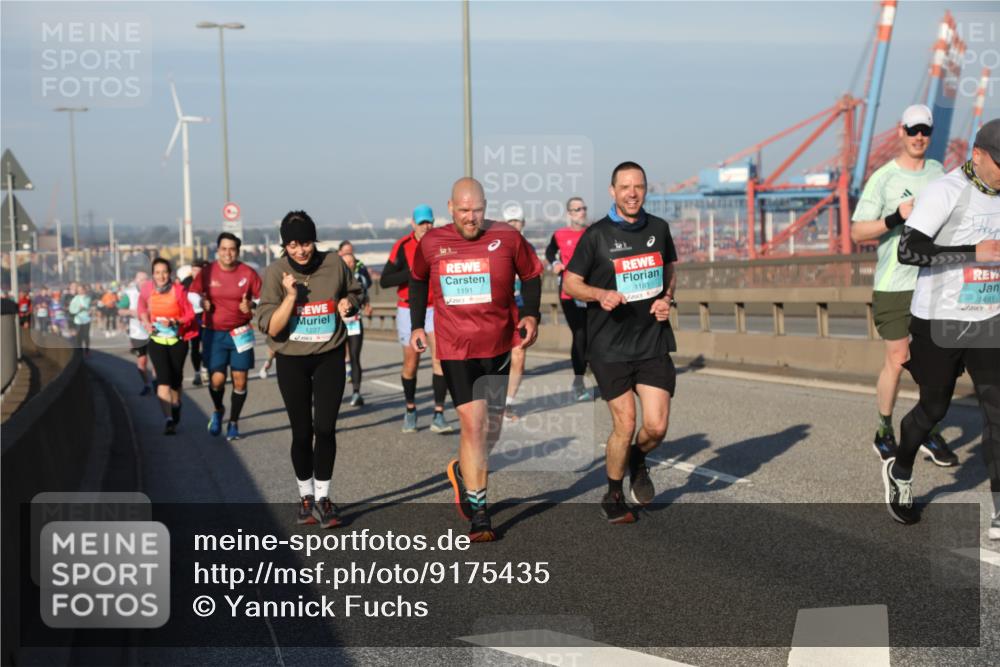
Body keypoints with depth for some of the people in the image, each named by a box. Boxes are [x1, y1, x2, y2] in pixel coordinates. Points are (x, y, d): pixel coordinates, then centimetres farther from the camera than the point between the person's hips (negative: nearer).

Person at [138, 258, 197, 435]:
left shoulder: (179, 290, -12)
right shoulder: (147, 288, -4)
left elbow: (190, 314, -8)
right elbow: (142, 307, 16)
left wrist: (174, 321, -24)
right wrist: (146, 322, -1)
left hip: (178, 340, 0)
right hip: (157, 340, 0)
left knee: (176, 380, 11)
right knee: (163, 377, -16)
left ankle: (175, 416, 33)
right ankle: (168, 418, -23)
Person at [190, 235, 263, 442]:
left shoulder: (248, 273, -3)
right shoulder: (207, 272, -2)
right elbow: (193, 293, 11)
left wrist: (251, 305, -15)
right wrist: (202, 303, -8)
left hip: (240, 333, 0)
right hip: (214, 334, 0)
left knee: (240, 380, 1)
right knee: (217, 379, -7)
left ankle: (234, 423, 19)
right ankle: (218, 411, 26)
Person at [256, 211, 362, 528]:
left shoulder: (334, 264, -7)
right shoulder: (275, 273, -11)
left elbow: (355, 292, 13)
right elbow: (270, 327, -14)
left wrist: (348, 303, -9)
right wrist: (291, 296, -26)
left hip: (329, 357, 1)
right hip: (292, 361, -1)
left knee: (325, 428, -7)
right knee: (302, 431, 6)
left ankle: (322, 498, 6)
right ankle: (306, 496, 25)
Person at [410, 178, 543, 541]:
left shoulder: (507, 238, -6)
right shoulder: (431, 244, -2)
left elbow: (531, 274, 8)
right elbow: (418, 280, 17)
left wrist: (531, 314, -5)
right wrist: (417, 325, 13)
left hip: (498, 346, 1)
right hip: (455, 348, -1)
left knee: (491, 426, 11)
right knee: (473, 424, -8)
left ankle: (464, 471, 43)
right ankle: (478, 511, 1)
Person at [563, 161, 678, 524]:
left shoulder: (659, 228, 6)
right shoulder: (596, 235, -5)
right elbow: (570, 282, 1)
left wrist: (667, 298, 3)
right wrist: (601, 294, -18)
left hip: (653, 340, 3)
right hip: (609, 345, -3)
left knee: (656, 426, -5)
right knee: (624, 424, -5)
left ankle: (638, 461, 31)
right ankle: (613, 496, 18)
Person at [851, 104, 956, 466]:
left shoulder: (937, 170, 9)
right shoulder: (883, 178, -9)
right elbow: (856, 233, -12)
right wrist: (895, 218, -23)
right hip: (895, 284, -5)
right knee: (896, 359, -1)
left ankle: (929, 432, 17)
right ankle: (884, 433, 15)